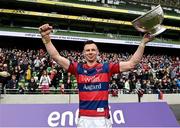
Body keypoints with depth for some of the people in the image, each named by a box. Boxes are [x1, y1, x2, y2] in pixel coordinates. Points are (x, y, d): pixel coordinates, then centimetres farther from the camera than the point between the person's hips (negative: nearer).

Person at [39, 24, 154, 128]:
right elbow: (56, 57, -3)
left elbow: (131, 64, -2)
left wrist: (143, 43, -8)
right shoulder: (78, 68, 4)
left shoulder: (106, 68, 2)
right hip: (84, 118, 1)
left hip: (103, 118, -1)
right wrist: (46, 38, -15)